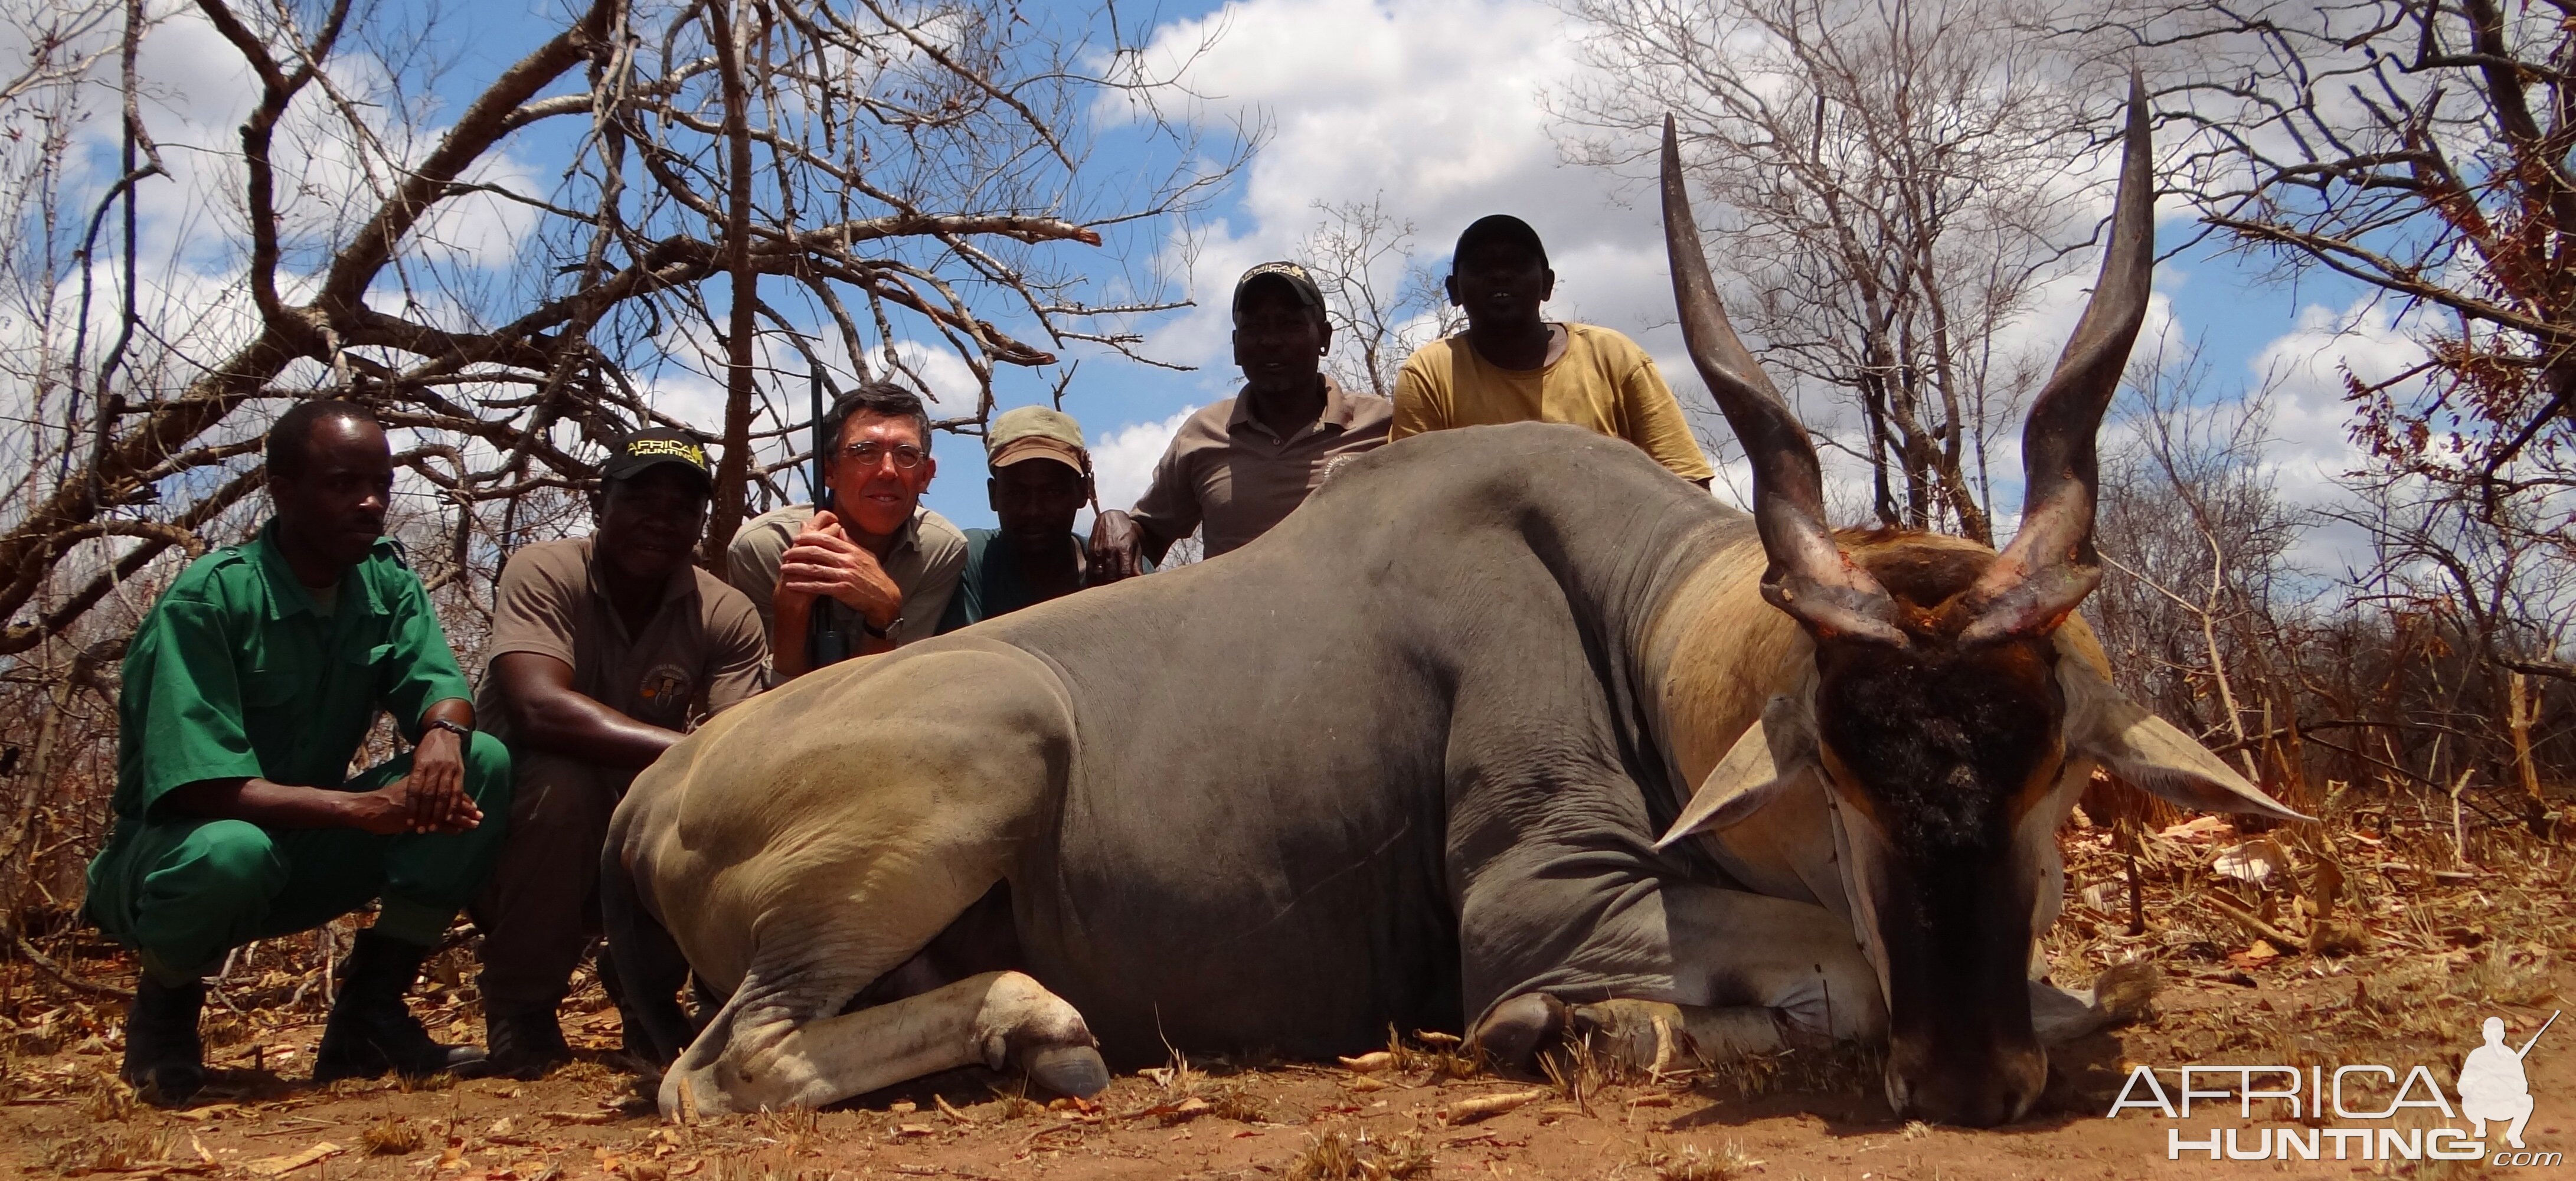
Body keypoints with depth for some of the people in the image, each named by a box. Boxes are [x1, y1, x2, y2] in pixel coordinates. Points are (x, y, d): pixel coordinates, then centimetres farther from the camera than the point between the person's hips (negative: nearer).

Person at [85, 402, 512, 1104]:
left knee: (484, 765, -16)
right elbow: (199, 789, -28)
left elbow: (439, 685, -10)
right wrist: (367, 808, -38)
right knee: (229, 852, -41)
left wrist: (443, 734, -35)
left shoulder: (387, 580, -2)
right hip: (174, 856, -5)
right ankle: (165, 1006, -4)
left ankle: (369, 1015, -7)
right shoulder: (208, 599, -21)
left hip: (307, 849, 6)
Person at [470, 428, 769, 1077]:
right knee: (563, 778, -33)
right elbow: (540, 709, -35)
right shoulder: (544, 573, -18)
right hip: (516, 832, -3)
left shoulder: (728, 617, -10)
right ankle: (520, 1009, -12)